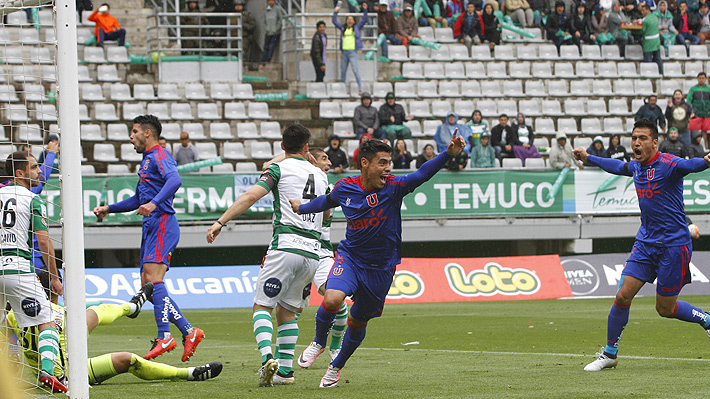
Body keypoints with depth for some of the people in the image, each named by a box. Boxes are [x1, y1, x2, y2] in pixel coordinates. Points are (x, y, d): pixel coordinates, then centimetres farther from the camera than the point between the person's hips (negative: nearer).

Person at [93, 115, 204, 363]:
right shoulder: (147, 161, 26)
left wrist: (154, 203, -39)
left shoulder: (159, 156, -6)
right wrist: (108, 209, 32)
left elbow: (174, 180, -26)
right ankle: (188, 331, 5)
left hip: (162, 223, -10)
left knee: (153, 277, -20)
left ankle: (164, 337, -24)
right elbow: (138, 200, 37)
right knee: (147, 286, 5)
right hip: (151, 227, 10)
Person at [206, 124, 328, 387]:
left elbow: (251, 196, -12)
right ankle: (285, 370, 8)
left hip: (286, 246, -5)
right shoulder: (320, 175, 18)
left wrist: (220, 222, -12)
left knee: (262, 306, -2)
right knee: (286, 309, 16)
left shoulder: (279, 169, 2)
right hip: (313, 250, 5)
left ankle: (268, 358, -25)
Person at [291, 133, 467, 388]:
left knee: (358, 321, 12)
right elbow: (326, 201, 18)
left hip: (381, 268, 0)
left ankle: (336, 367, 37)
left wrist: (448, 154, -46)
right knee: (332, 299, -27)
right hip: (350, 257, 0)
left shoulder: (393, 186, -14)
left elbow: (423, 174, -30)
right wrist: (301, 208, 35)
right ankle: (319, 342, 3)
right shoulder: (344, 188, -6)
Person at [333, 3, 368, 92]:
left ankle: (360, 87, -11)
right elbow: (334, 21, 19)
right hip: (344, 52, 4)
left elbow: (364, 20, 5)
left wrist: (365, 10, -4)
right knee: (343, 70, 9)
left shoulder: (357, 27, 9)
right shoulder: (343, 28, 15)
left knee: (355, 70, -11)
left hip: (352, 52, -4)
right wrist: (335, 12, 13)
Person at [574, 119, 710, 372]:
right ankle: (609, 354, 9)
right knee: (623, 296, -3)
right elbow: (618, 166, 30)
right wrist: (588, 158, 43)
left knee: (665, 309, 2)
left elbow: (688, 165, -39)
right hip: (645, 242, 6)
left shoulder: (667, 165, -17)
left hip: (673, 245, -6)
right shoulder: (636, 166, 7)